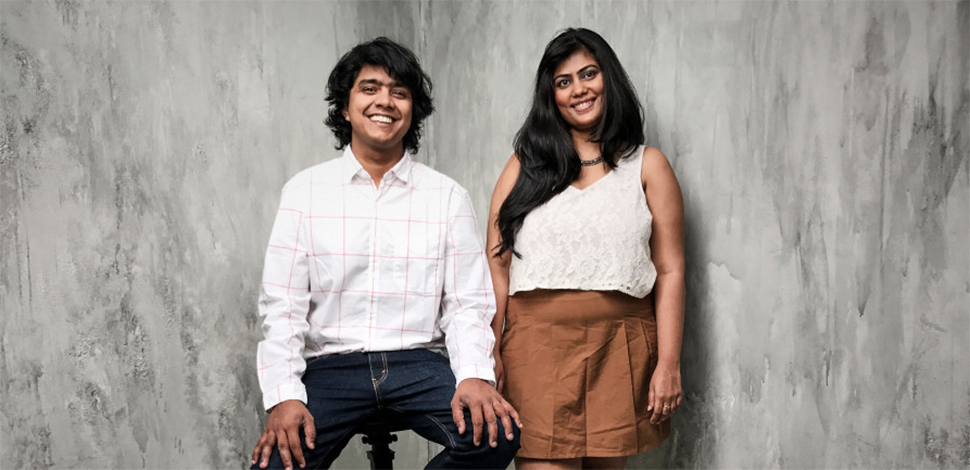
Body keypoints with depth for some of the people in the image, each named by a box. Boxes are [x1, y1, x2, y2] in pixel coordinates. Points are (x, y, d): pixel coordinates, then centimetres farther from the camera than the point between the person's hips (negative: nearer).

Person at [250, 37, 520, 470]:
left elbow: (467, 304, 3)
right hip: (331, 366, 0)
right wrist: (285, 394, -13)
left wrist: (475, 375, -16)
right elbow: (282, 305, 2)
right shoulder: (304, 191, 6)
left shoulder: (448, 197, 7)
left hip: (420, 363, 1)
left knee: (496, 434, -25)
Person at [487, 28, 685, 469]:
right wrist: (490, 352, -4)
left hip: (620, 347, 1)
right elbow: (497, 266, 5)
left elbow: (670, 271, 3)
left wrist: (668, 364, -3)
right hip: (537, 345, 0)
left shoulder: (647, 165, 8)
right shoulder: (526, 164, 10)